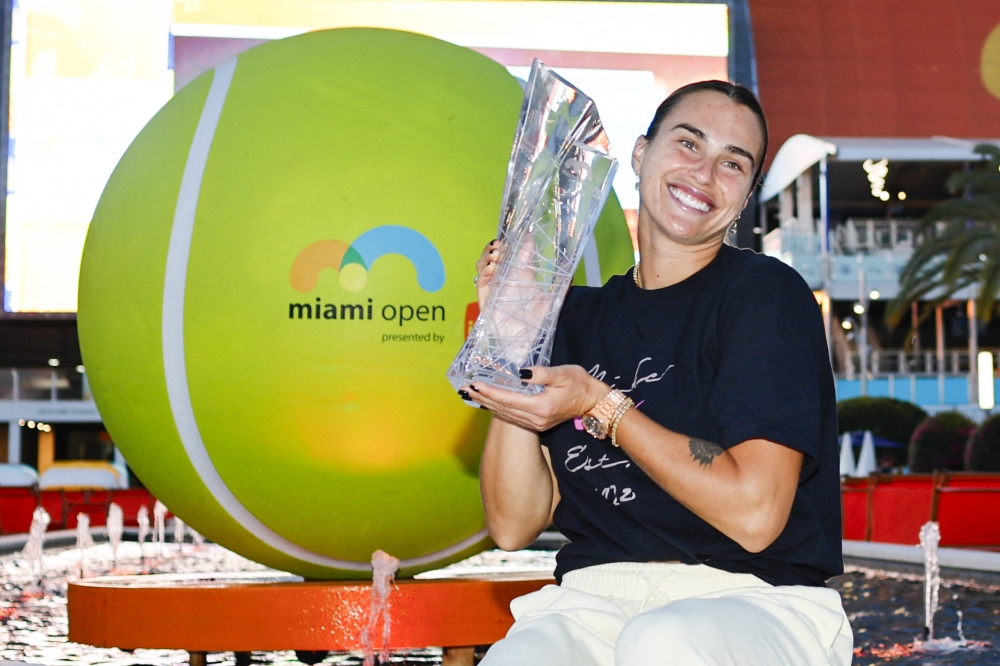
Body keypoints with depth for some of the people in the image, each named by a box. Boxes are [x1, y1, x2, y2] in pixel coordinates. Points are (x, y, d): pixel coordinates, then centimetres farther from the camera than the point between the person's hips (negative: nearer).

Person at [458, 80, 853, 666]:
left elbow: (755, 513, -12)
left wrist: (602, 407, -11)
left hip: (755, 601, -2)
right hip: (597, 601, 2)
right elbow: (515, 525, 8)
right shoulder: (577, 316, 13)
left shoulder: (767, 293, -1)